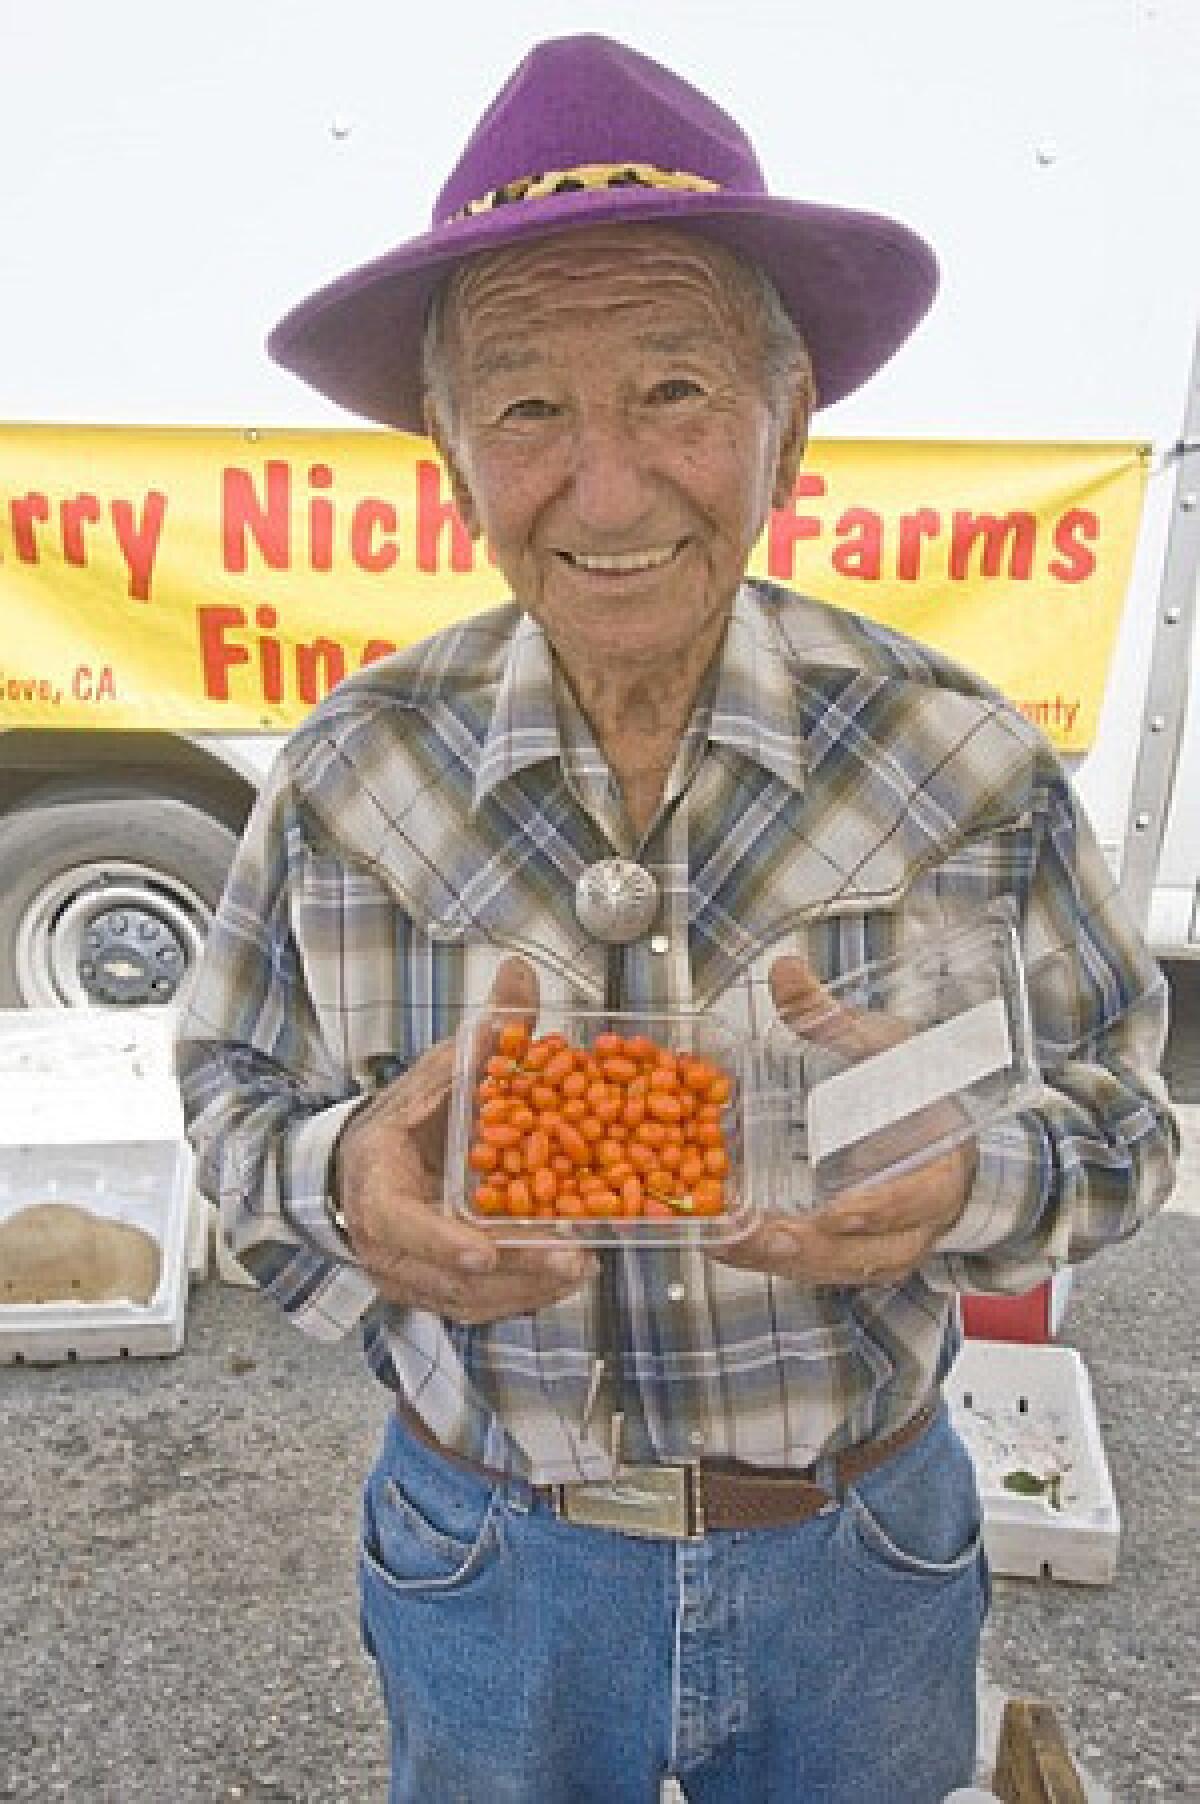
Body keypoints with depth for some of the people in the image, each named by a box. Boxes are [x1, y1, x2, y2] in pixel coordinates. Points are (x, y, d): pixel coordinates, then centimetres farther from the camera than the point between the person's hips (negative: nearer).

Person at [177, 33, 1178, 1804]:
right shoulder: (351, 773, -12)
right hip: (486, 1566, 1)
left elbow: (1118, 1109, -6)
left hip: (867, 1561, 1)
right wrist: (348, 1179, -25)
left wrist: (966, 1179, -28)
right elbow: (238, 1102, -3)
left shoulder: (961, 756, -14)